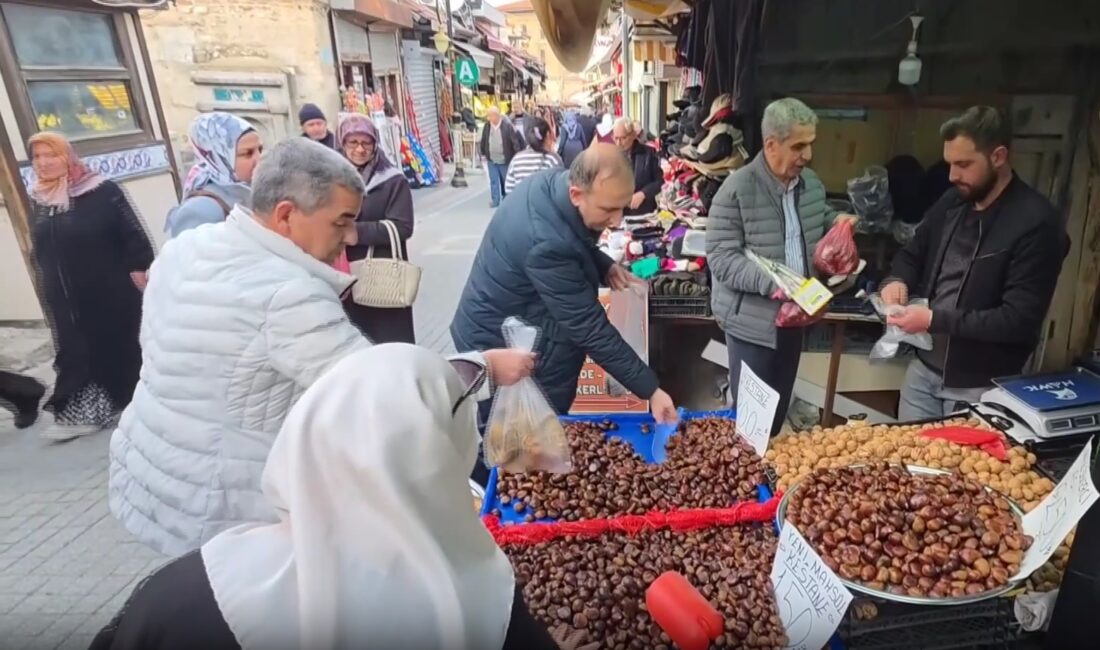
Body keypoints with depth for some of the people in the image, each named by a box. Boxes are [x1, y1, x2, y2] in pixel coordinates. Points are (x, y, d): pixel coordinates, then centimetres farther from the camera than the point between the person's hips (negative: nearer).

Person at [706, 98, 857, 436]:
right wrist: (771, 282, -31)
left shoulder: (811, 182, 6)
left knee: (779, 410, 20)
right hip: (752, 321, -7)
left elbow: (820, 220, 25)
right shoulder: (737, 189, -17)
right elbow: (720, 258, -21)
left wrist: (838, 220, 2)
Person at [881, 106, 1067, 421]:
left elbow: (1020, 321, -21)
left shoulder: (1036, 223, -17)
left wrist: (935, 320, -25)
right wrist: (899, 279, -6)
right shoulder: (952, 202, 3)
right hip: (924, 368, 6)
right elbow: (913, 253, 16)